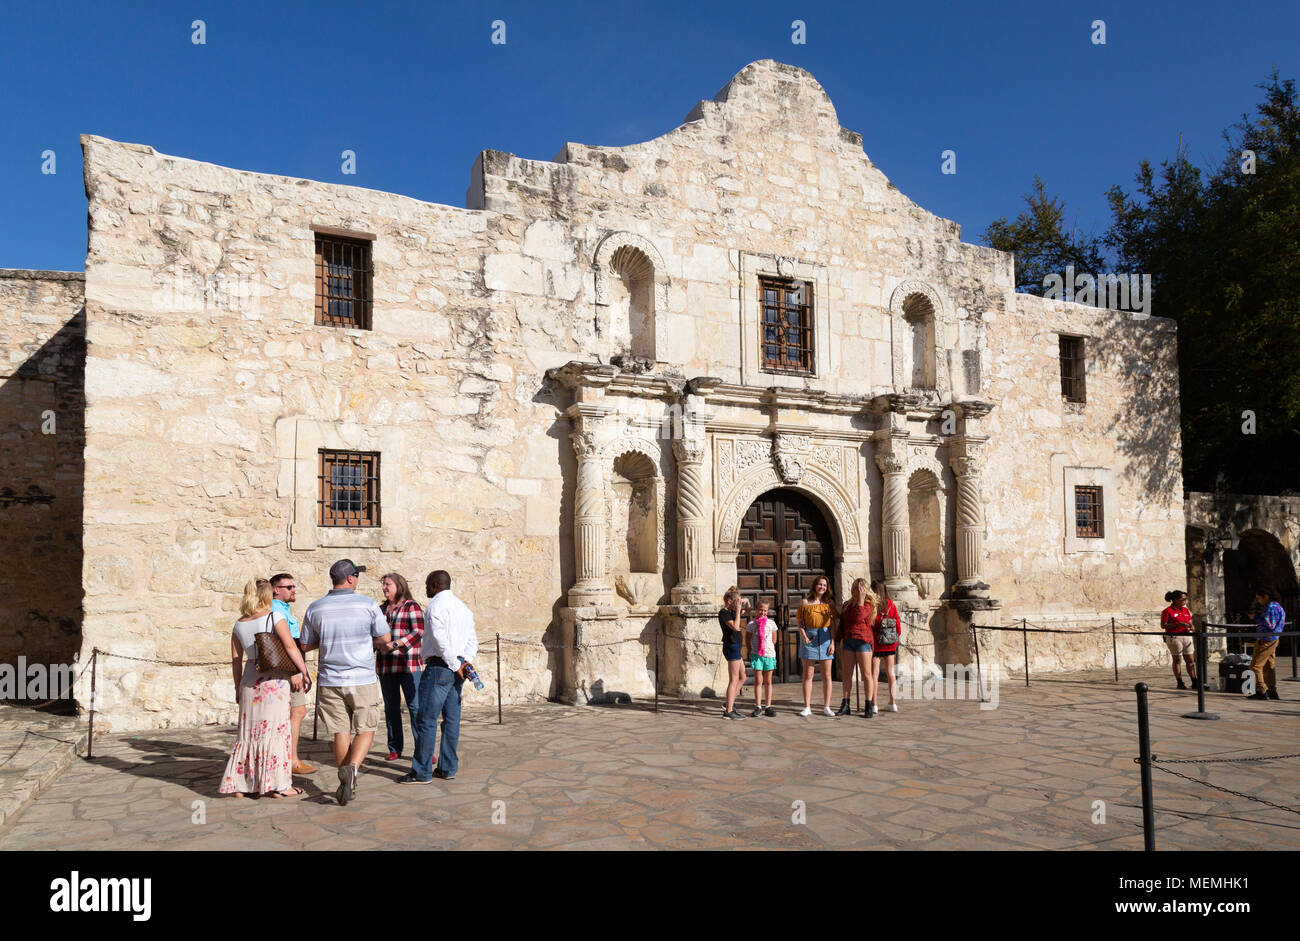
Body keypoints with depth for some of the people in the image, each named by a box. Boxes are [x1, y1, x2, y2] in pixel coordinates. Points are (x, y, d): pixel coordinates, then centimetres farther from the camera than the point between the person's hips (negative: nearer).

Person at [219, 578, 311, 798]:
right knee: (276, 729, 0)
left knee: (249, 730, 13)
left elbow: (236, 660, 11)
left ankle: (239, 784, 18)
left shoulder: (239, 625, 7)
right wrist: (303, 672, -7)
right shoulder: (274, 618, -8)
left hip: (249, 681, 5)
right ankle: (279, 785, 3)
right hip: (274, 680, -5)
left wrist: (238, 687, 20)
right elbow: (291, 647, -14)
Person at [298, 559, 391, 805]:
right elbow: (384, 640, -2)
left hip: (330, 681, 3)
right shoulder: (368, 604, -8)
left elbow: (306, 645, 9)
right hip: (362, 679, -2)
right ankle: (352, 769, -15)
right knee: (365, 730, 9)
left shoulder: (315, 608, 0)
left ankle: (347, 787, 15)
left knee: (341, 733, 10)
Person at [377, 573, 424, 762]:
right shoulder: (381, 609, 17)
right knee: (391, 707, 8)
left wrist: (396, 644, -21)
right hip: (386, 666, 6)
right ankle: (394, 750, 17)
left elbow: (418, 632, -12)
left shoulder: (412, 606, -2)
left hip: (409, 665, -6)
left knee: (415, 706, -9)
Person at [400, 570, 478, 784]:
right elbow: (472, 640, 13)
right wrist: (466, 661, 1)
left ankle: (421, 772, -2)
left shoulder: (436, 605, -8)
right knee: (452, 718, 10)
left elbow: (440, 640, -18)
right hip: (456, 666, 9)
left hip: (440, 666, -9)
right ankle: (448, 768, 14)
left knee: (427, 720, -4)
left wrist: (455, 665, -13)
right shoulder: (463, 607, 19)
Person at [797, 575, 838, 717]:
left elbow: (833, 625, 6)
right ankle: (807, 707, 6)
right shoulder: (805, 602, 2)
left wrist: (833, 642, -3)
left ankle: (826, 707, 10)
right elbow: (798, 621, 2)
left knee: (826, 675, 3)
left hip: (825, 638, 2)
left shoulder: (829, 604, 8)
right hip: (809, 637, -2)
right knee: (808, 675, 1)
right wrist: (804, 636, -10)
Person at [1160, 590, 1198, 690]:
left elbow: (1190, 621, 21)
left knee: (1191, 660, 5)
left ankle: (1194, 682, 10)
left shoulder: (1186, 610, 12)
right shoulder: (1167, 611, -8)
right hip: (1174, 637, -6)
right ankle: (1180, 683, 8)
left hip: (1186, 636, 6)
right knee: (1177, 660, 1)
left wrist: (1190, 625, -3)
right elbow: (1163, 625, -11)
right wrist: (1178, 624, -20)